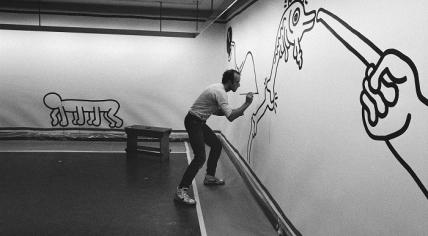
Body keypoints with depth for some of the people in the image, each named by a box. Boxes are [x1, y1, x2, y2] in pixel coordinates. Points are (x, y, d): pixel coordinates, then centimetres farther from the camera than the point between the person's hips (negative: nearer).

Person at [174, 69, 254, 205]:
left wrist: (237, 111, 8)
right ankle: (181, 192, -15)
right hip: (193, 122, -11)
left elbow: (216, 111, 19)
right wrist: (247, 104, -19)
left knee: (217, 144, 20)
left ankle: (209, 177, 32)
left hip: (199, 122, 11)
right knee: (200, 157, -17)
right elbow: (230, 117, -30)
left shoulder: (218, 89, 10)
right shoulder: (220, 92, -22)